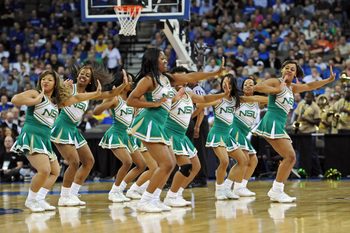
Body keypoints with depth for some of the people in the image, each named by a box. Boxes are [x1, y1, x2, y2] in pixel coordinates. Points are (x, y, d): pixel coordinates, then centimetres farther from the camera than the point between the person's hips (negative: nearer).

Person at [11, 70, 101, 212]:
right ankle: (31, 201, -7)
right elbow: (15, 100, -18)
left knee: (55, 171, 15)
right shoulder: (35, 94, -3)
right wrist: (36, 100, -18)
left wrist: (96, 93, 20)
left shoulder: (57, 101, 17)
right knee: (44, 170, -23)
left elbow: (77, 98, 22)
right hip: (31, 135, -9)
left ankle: (39, 200, 13)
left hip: (45, 139, 9)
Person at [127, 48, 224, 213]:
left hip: (159, 125, 10)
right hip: (149, 123, -10)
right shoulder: (148, 80, -9)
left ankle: (154, 199, 12)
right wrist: (153, 104, -15)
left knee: (171, 163, 12)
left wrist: (215, 73, 14)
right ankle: (144, 201, -11)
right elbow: (130, 101, -14)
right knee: (166, 164, -14)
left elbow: (190, 77, 17)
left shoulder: (167, 79, 15)